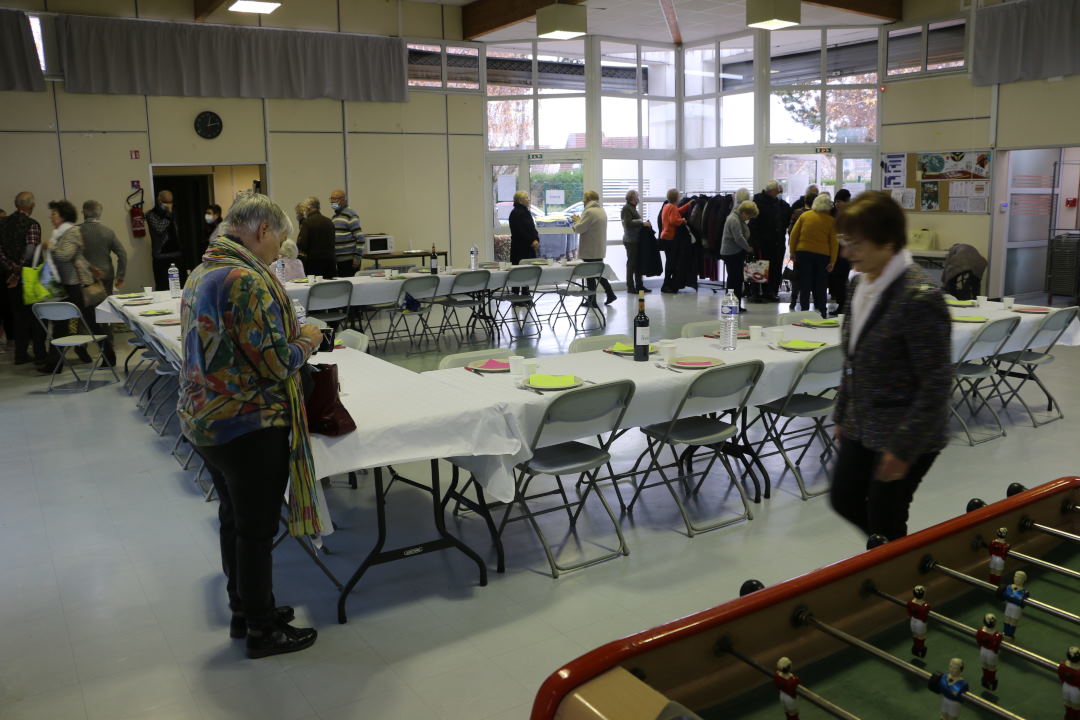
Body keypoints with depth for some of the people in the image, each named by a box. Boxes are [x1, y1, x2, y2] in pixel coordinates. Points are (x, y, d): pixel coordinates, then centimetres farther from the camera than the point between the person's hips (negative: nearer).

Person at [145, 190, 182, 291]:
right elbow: (159, 229, -18)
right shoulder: (151, 215, -2)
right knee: (163, 287, -7)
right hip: (161, 257, -5)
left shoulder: (172, 214, 15)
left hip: (175, 255, 5)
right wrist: (168, 214, -13)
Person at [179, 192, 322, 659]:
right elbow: (274, 362, -22)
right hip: (247, 425, -10)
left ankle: (243, 610, 36)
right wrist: (305, 342, -3)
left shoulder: (202, 273, 10)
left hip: (202, 420, 10)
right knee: (257, 527, 4)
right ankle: (262, 630, 18)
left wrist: (291, 339, 15)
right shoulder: (247, 279, -21)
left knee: (233, 516, 20)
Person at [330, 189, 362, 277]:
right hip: (338, 260, 8)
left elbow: (359, 237, -13)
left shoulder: (350, 214, -9)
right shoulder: (335, 216, 16)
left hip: (350, 259, -8)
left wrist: (357, 257, -18)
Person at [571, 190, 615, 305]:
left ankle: (592, 301, 5)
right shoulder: (602, 211, 14)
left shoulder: (589, 212, -17)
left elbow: (579, 228, -17)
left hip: (590, 250, -9)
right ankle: (610, 294, 15)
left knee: (590, 275, 0)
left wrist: (577, 221, 3)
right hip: (600, 249, 9)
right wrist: (580, 220, 15)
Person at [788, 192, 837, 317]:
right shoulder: (831, 221, -2)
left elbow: (793, 235, -1)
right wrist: (832, 261, -2)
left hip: (803, 252, 0)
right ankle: (821, 313, 11)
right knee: (820, 286, 9)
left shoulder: (804, 216, -1)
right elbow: (834, 242, -4)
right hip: (822, 255, 0)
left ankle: (804, 311, 6)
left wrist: (793, 252, 5)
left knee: (804, 285, 6)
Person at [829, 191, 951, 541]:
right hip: (862, 427, 8)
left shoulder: (919, 297, -23)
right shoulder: (860, 284, 3)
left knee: (884, 523, 4)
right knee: (845, 501, 18)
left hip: (905, 436, -8)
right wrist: (842, 416, 15)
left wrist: (903, 449, -20)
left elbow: (936, 383, -21)